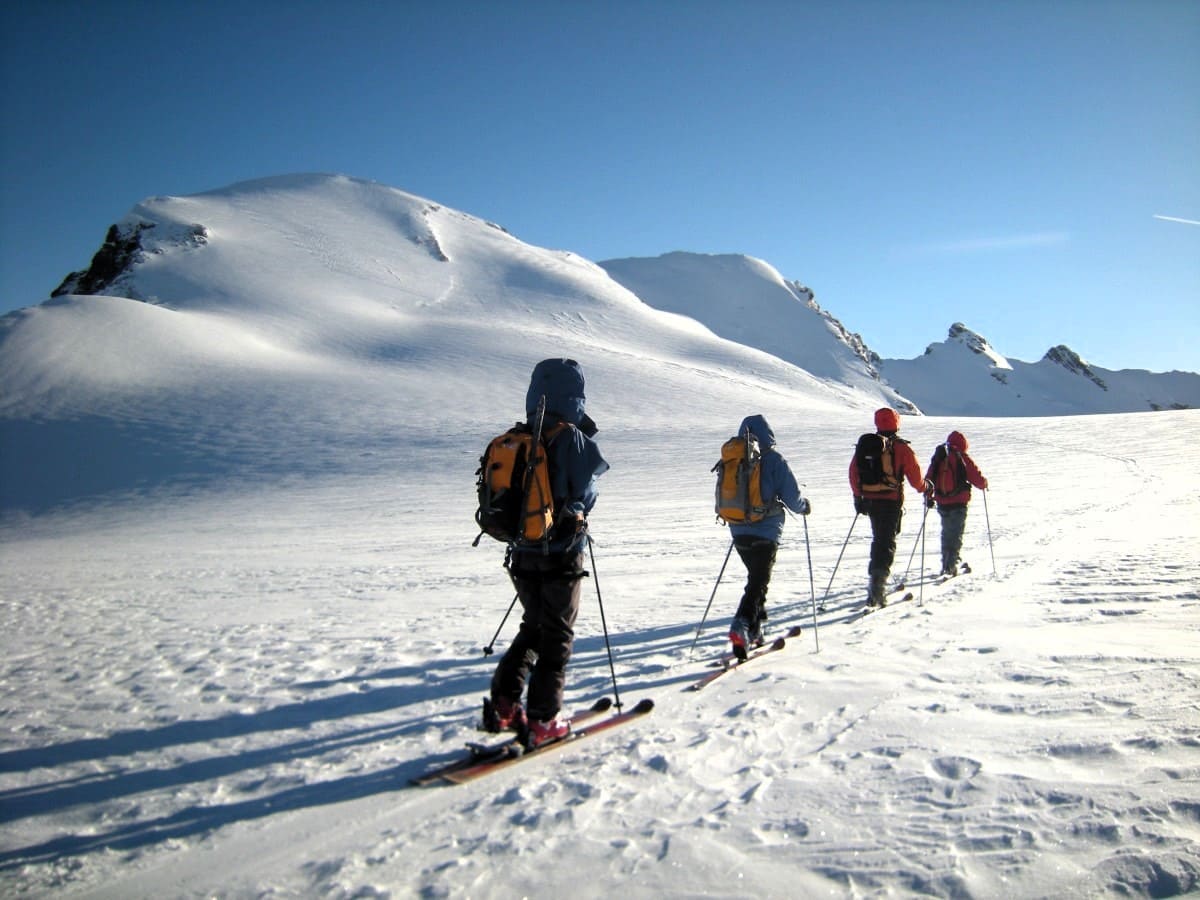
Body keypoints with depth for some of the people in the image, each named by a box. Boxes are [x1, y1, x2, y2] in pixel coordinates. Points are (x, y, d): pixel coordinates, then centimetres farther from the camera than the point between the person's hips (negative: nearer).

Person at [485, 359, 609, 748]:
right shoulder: (571, 439, -14)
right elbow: (584, 493, -11)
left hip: (521, 554, 6)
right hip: (561, 555, -6)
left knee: (532, 627, 21)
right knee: (557, 636, 7)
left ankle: (503, 705, 16)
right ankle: (542, 720, 9)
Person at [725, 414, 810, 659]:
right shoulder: (774, 459, -8)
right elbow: (792, 496, -7)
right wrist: (804, 507, 13)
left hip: (738, 531, 6)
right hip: (766, 531, -5)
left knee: (756, 578, 22)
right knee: (758, 584, -3)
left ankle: (753, 631, 23)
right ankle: (741, 626, -22)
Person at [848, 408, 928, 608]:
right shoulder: (901, 447, -5)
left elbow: (854, 470, 7)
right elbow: (914, 473, -1)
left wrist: (858, 495, 15)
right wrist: (923, 488, 18)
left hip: (870, 500, 4)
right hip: (891, 501, -4)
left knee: (878, 539, 20)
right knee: (887, 542, -4)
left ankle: (876, 577, 25)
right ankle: (878, 581, -19)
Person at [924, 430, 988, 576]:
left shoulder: (937, 458, 6)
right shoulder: (962, 458, -7)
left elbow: (928, 479, 9)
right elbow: (977, 479, -6)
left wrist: (928, 497, 20)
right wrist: (984, 484, 16)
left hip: (942, 503, 4)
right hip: (959, 503, -4)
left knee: (946, 533, 19)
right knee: (956, 534, 0)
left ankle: (946, 564, 24)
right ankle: (951, 565, -10)